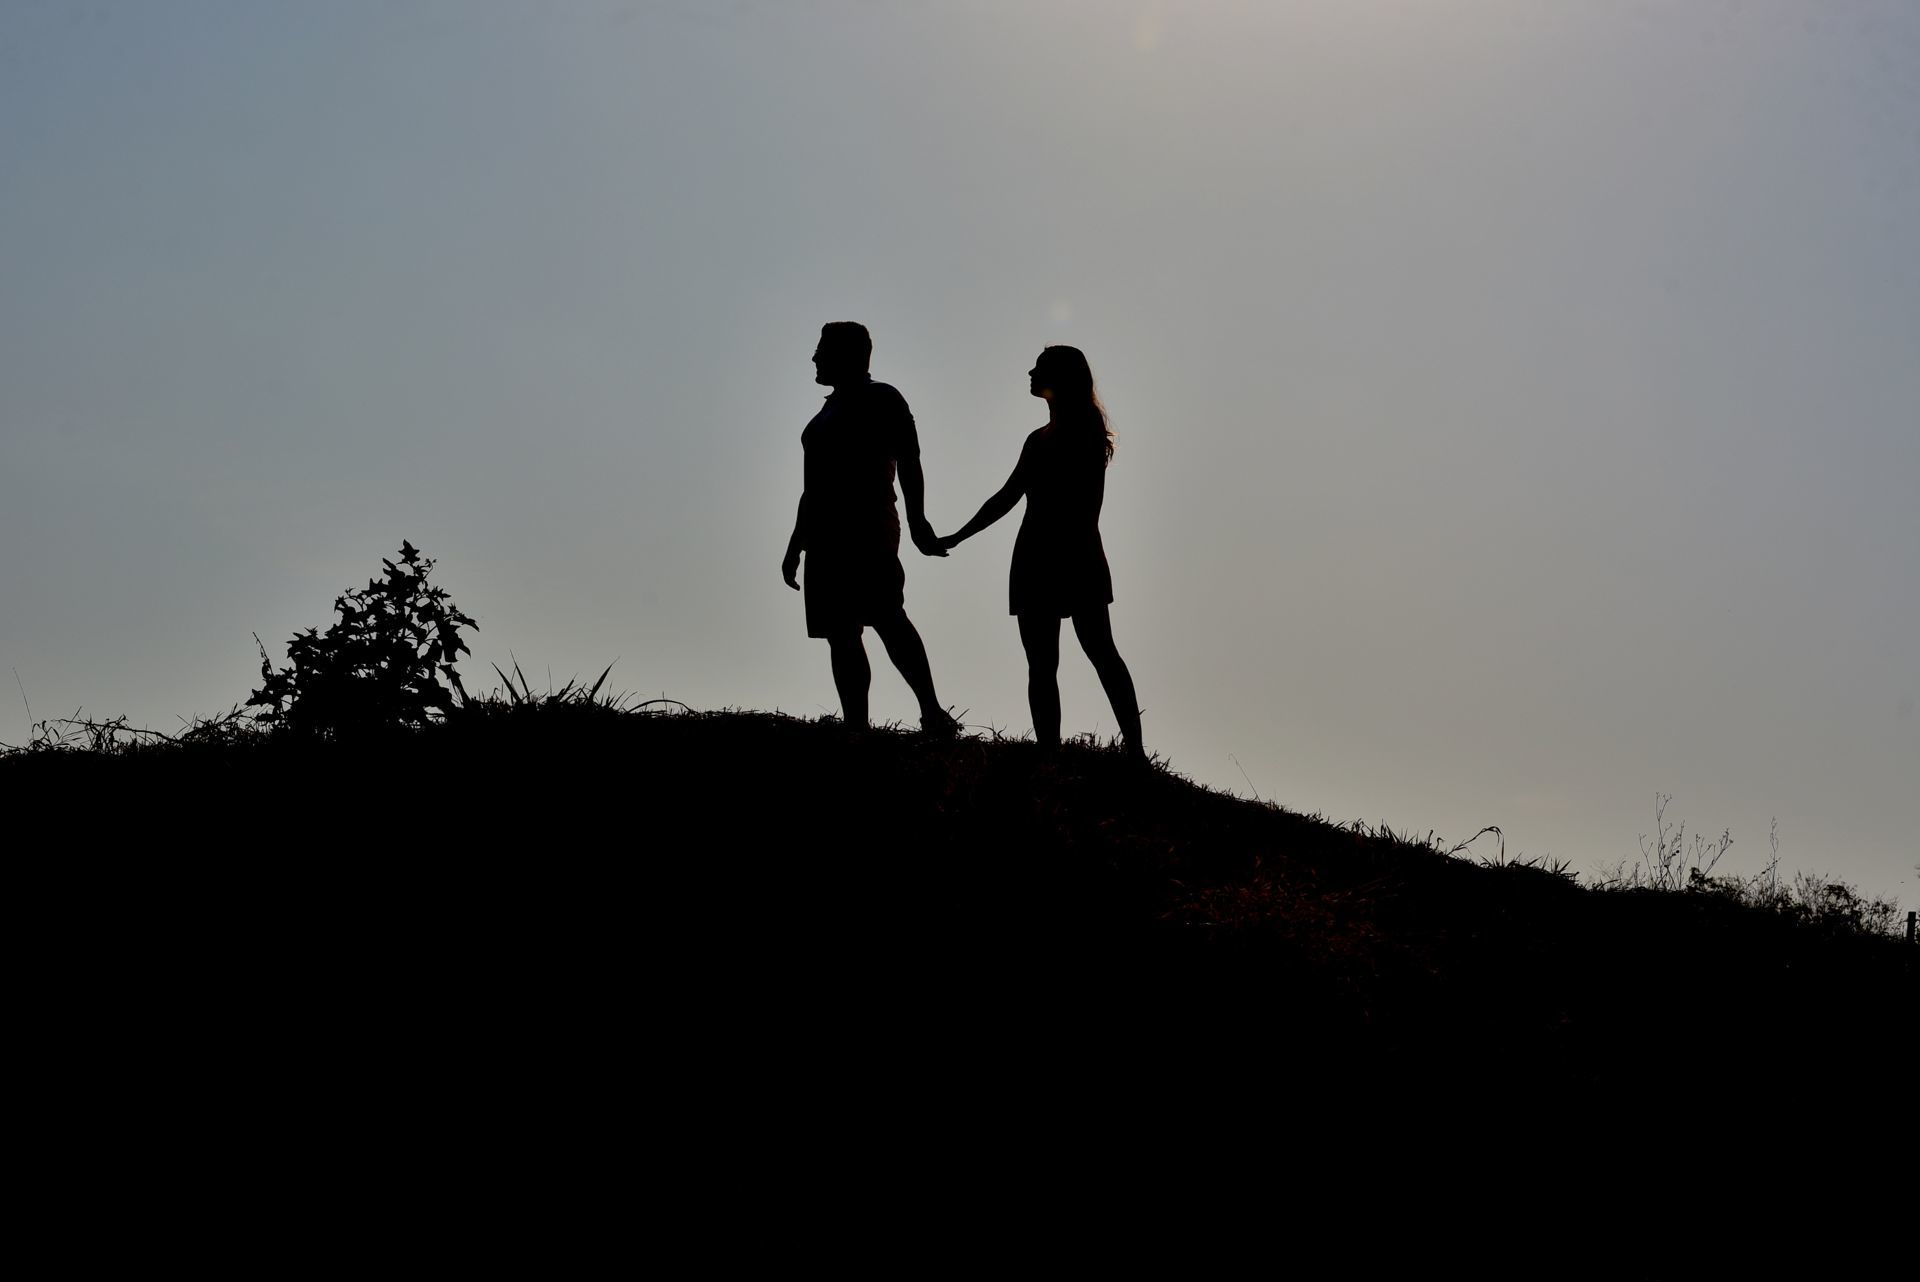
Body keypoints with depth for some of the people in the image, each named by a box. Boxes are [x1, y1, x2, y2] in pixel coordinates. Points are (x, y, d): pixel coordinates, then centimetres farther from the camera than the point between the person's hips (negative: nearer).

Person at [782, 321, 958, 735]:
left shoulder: (883, 400, 4)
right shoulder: (830, 410, 26)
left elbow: (909, 465, -6)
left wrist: (916, 521, -17)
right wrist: (797, 545, 26)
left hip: (866, 531, -8)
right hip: (828, 537, 8)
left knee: (885, 616, -22)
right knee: (841, 633, 0)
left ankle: (932, 712, -28)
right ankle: (856, 726, -3)